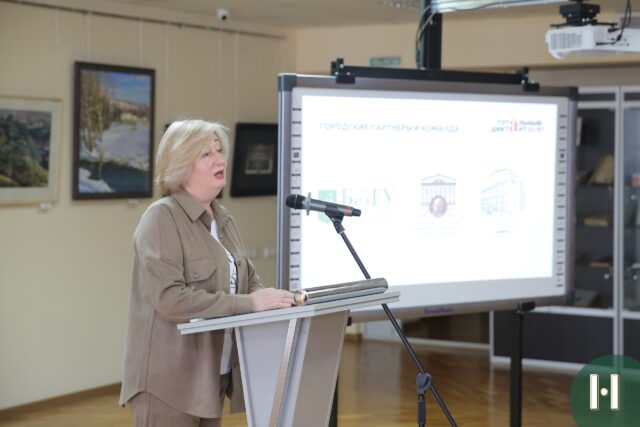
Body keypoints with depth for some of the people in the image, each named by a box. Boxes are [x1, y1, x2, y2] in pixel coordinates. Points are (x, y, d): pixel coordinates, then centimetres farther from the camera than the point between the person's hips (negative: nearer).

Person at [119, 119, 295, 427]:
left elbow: (247, 280, 15)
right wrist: (248, 303, -24)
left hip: (212, 376, 8)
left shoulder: (222, 219, 15)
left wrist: (267, 298, -9)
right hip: (169, 381, -8)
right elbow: (169, 298, -23)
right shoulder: (162, 217, -12)